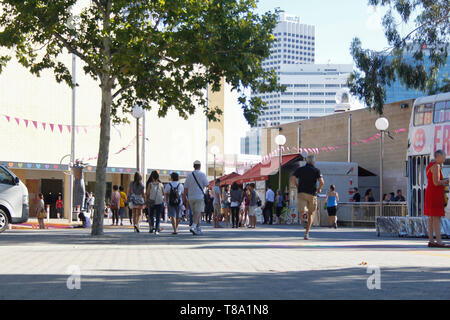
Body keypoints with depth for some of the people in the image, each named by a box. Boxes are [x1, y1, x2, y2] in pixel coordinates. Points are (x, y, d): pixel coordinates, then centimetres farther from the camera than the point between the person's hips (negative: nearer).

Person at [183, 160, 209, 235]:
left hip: (191, 197, 4)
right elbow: (207, 184, -2)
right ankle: (193, 227, -28)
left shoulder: (189, 175, 5)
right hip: (200, 196, -4)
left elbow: (186, 187, 5)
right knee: (197, 213, -9)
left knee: (195, 213, 15)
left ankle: (198, 229, 21)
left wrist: (184, 196, 10)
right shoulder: (202, 175, -6)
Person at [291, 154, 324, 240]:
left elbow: (292, 179, -4)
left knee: (301, 212, -8)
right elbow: (322, 182, -10)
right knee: (310, 215, 13)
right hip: (312, 194, 0)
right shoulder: (316, 170, 3)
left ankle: (302, 212, -47)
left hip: (302, 193, 0)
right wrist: (319, 189, 10)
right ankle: (306, 234, 7)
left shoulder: (300, 169, 9)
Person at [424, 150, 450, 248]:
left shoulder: (430, 165, 18)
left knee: (431, 218, 7)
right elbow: (436, 182, -21)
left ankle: (431, 241, 6)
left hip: (430, 192, 10)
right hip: (435, 194, -10)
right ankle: (439, 241, -14)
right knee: (437, 218, -11)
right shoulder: (436, 166, -13)